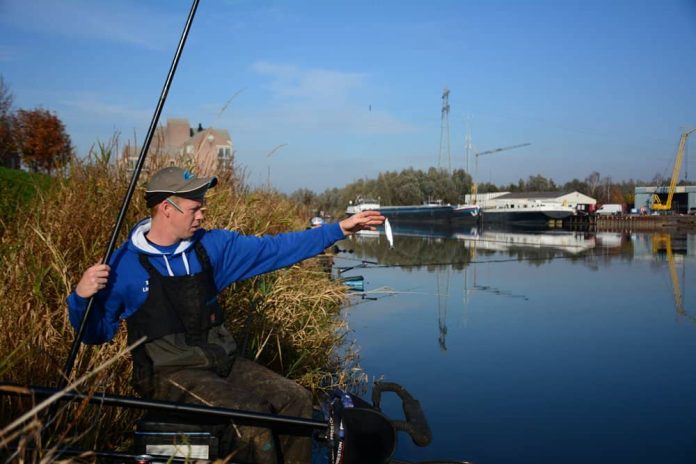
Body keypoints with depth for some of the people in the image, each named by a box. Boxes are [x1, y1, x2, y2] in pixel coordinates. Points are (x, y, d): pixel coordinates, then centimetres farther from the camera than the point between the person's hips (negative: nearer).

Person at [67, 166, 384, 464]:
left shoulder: (211, 245, 5)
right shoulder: (124, 265, -8)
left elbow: (274, 249, 5)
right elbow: (95, 333, 0)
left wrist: (340, 229, 2)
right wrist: (82, 296, -22)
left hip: (220, 361, 6)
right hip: (169, 373, -6)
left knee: (297, 400, -5)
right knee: (255, 417, -24)